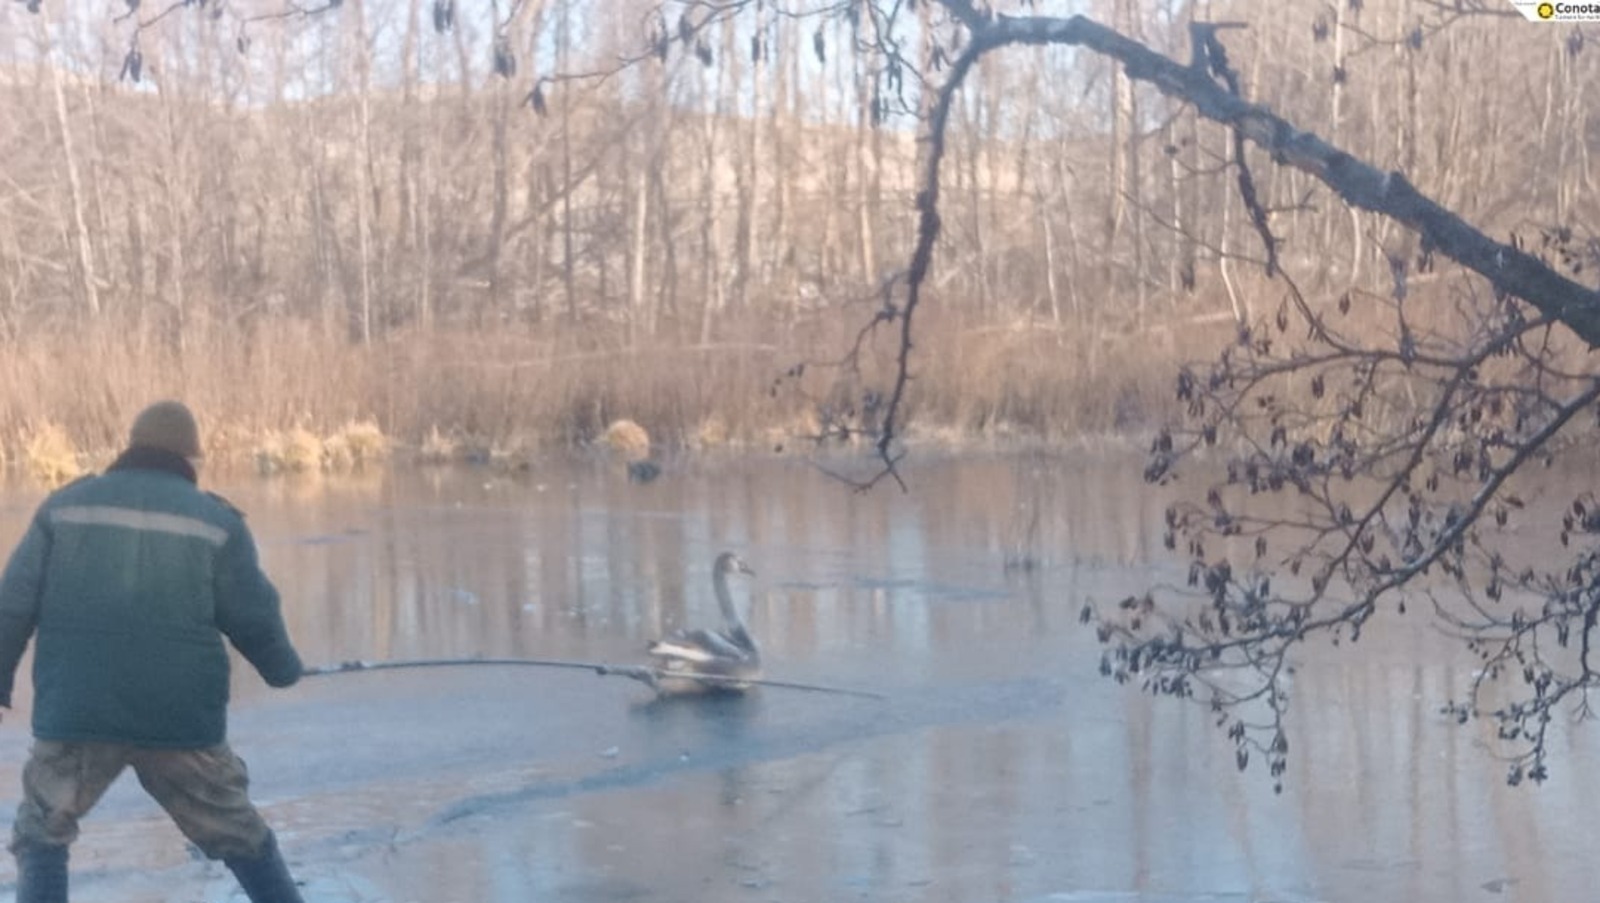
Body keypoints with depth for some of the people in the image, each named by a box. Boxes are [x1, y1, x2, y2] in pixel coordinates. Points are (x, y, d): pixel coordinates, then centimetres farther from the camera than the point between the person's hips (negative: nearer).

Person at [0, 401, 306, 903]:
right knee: (241, 839, 16)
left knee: (40, 835, 18)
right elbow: (253, 617, 3)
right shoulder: (216, 521, 3)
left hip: (75, 713, 0)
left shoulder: (66, 505, 8)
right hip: (181, 718, 0)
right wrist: (284, 668, 22)